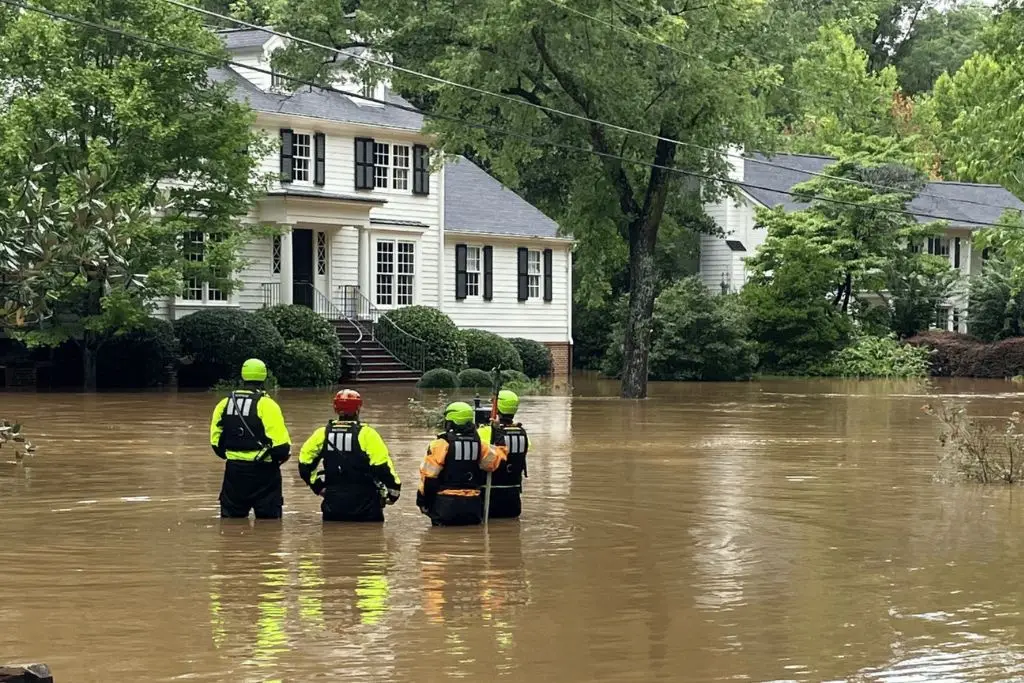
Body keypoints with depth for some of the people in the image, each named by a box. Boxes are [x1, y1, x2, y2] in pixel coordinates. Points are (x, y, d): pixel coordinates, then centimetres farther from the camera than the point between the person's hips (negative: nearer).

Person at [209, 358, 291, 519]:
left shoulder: (225, 403, 4)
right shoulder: (265, 404, -12)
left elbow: (216, 439, 8)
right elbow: (280, 442, -17)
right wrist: (282, 456, 3)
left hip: (233, 469, 5)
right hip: (262, 470, -5)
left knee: (231, 518, 14)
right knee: (268, 519, 2)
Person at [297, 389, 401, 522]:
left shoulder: (323, 433, 3)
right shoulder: (366, 434, -10)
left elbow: (304, 464, 6)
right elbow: (382, 465, -14)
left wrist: (318, 486, 18)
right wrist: (394, 489, -1)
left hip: (333, 501, 4)